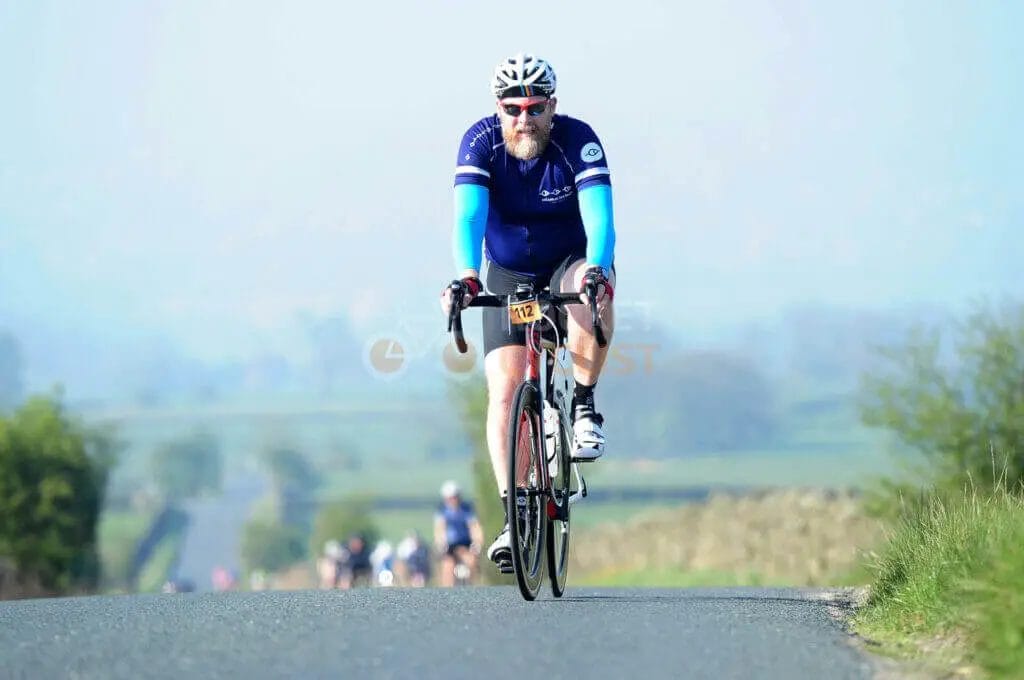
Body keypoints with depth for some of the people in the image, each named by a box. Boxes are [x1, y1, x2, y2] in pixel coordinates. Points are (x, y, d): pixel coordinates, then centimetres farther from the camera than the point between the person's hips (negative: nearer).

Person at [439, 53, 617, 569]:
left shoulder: (578, 141, -24)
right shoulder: (481, 141, -21)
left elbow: (599, 216, -36)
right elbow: (468, 216, -33)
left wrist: (596, 270, -56)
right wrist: (466, 276, -51)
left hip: (571, 261, -1)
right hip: (508, 275, 1)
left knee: (594, 291, -38)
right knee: (505, 389, -13)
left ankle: (585, 407, -19)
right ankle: (513, 515, -10)